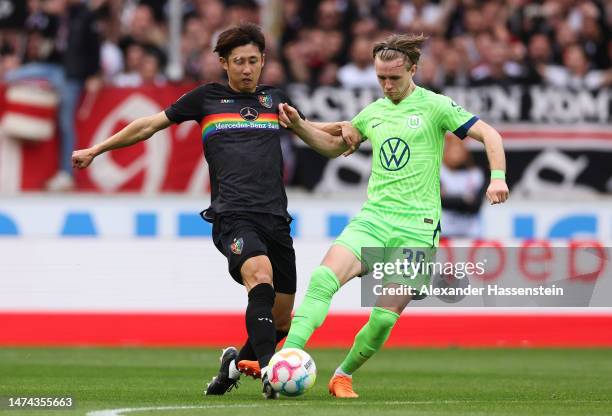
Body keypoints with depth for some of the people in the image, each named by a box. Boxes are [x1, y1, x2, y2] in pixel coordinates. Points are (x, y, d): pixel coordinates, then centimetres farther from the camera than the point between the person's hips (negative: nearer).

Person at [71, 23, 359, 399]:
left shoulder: (274, 99, 19)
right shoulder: (206, 98, 11)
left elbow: (314, 136, 33)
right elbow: (150, 126, 19)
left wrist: (343, 135, 10)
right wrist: (96, 150, 21)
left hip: (276, 218, 4)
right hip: (233, 215, -4)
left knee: (281, 321, 4)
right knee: (260, 275, -33)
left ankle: (236, 362, 31)